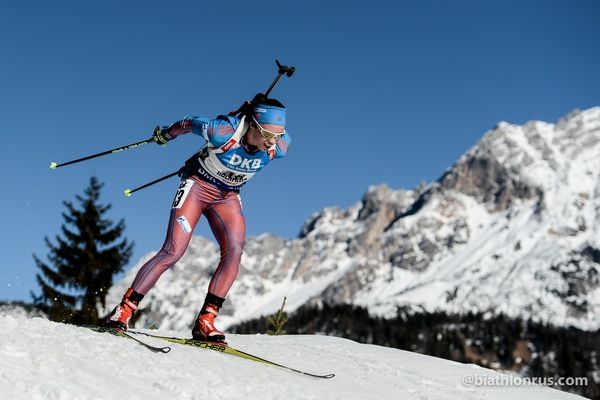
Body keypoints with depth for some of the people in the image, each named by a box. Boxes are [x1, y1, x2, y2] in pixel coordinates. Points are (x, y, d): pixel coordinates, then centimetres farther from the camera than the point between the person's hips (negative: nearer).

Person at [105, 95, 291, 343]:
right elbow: (189, 123, -12)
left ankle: (205, 321, -15)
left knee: (235, 251, -20)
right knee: (173, 252, -15)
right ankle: (124, 310, -5)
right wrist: (165, 134, 8)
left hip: (228, 197, 4)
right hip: (197, 185, -4)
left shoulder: (279, 147, -21)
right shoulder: (223, 132, -31)